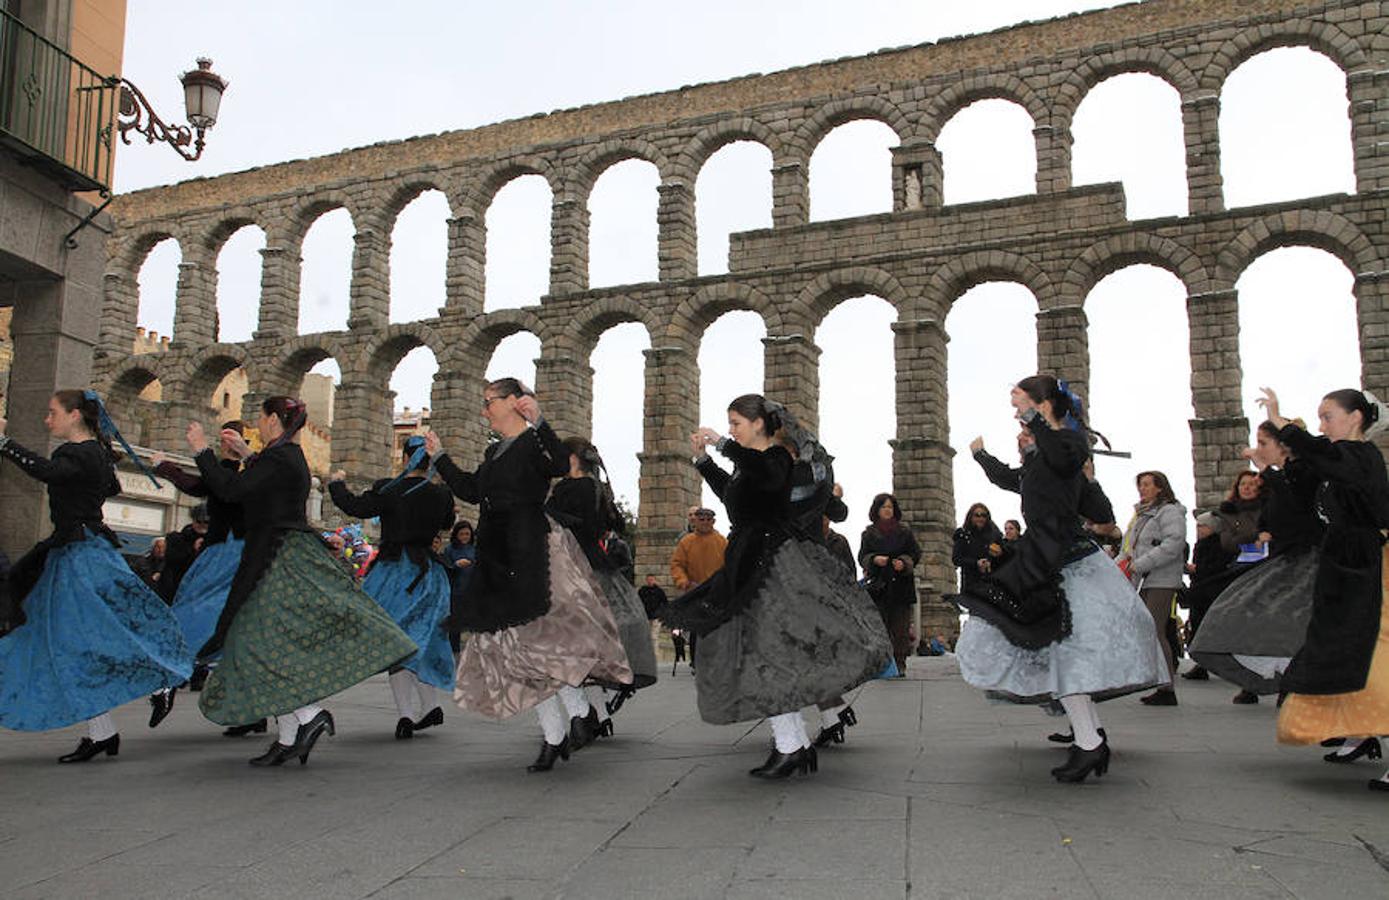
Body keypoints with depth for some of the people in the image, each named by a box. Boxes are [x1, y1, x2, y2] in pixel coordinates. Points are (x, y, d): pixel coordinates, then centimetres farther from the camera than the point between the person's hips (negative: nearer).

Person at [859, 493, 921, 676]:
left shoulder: (905, 532, 12)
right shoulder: (869, 533, 11)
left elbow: (916, 554, 9)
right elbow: (862, 557, 8)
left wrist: (904, 562, -11)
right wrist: (874, 560, -13)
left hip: (901, 585, 0)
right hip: (877, 585, 0)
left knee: (900, 627, -5)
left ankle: (900, 665, -1)